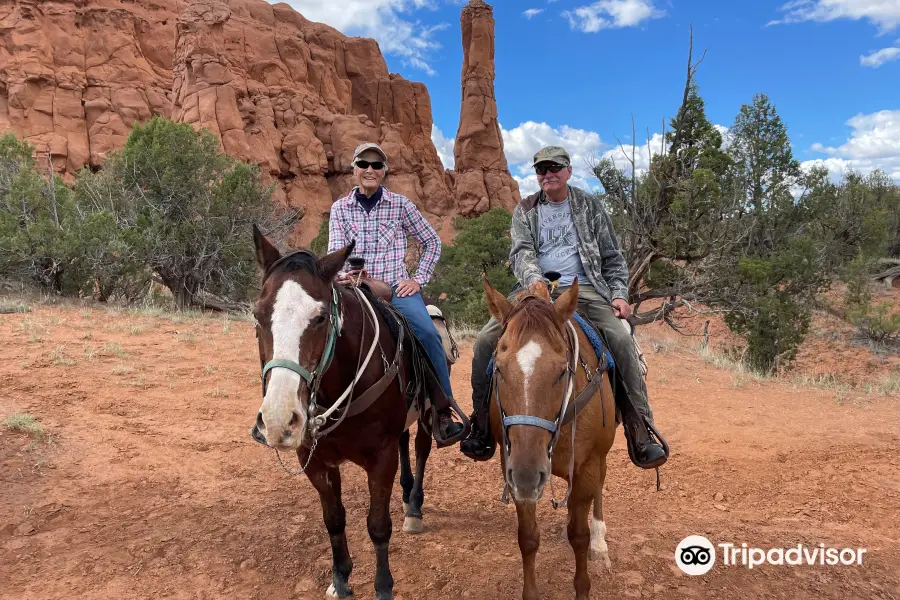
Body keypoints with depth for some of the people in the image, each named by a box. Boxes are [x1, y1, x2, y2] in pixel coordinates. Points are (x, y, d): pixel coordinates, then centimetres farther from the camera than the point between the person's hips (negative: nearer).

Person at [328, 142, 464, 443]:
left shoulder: (400, 204, 6)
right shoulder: (340, 208, 9)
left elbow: (432, 242, 12)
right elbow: (335, 250, -3)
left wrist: (418, 279, 2)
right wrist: (342, 273, -25)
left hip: (396, 288, -1)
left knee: (429, 334, -27)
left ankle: (443, 414, -17)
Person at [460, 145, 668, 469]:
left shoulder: (589, 206, 13)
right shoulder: (525, 210, 14)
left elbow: (613, 258, 14)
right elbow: (521, 252, -4)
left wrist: (619, 294, -2)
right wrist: (535, 281, -25)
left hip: (584, 289, -1)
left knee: (622, 340, -26)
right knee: (486, 339, -17)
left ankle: (642, 436, -19)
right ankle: (482, 430, -4)